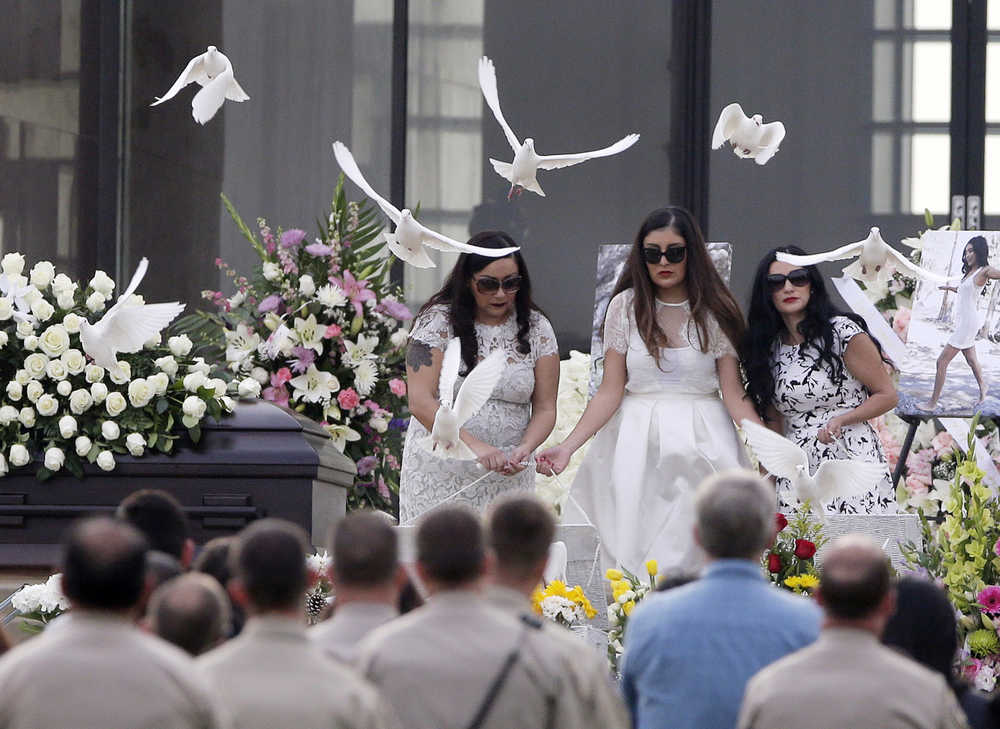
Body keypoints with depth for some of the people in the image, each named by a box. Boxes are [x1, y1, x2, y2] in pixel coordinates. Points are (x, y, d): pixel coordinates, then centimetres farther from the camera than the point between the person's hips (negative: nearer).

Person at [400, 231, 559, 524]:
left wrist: (525, 449, -17)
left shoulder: (536, 329, 5)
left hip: (507, 477, 2)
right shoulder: (438, 321, -5)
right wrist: (474, 445, -25)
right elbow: (421, 402, -13)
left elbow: (544, 409, 4)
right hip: (440, 474, -2)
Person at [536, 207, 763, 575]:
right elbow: (610, 392, 3)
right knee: (636, 548, -6)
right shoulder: (626, 307, 4)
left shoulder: (714, 312, 3)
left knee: (695, 548, -9)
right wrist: (568, 446, -8)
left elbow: (735, 395, 0)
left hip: (703, 443, 0)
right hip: (638, 444, 1)